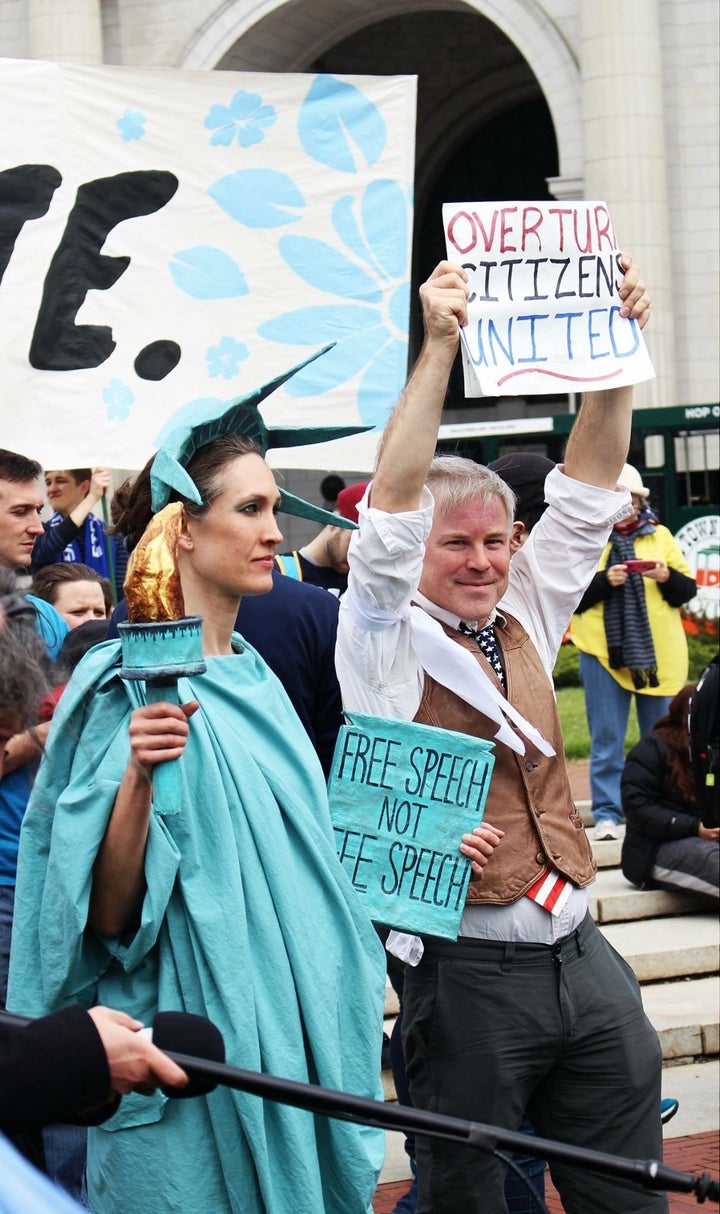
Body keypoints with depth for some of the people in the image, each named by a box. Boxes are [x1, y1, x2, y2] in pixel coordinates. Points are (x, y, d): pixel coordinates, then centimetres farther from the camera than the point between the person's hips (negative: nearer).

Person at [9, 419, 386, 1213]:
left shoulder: (253, 677, 10)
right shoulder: (138, 686, -13)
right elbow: (110, 912, -19)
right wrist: (138, 775, -31)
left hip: (291, 1030, 7)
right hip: (194, 1050, -7)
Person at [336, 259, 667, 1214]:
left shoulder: (524, 622, 12)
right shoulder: (392, 641, -3)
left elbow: (587, 493, 12)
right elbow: (390, 511, -16)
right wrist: (438, 348, -22)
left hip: (581, 952, 6)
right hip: (469, 966, -6)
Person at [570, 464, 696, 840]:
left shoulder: (660, 537, 10)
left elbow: (687, 590, 8)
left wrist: (667, 577, -12)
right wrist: (604, 580, -16)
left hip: (658, 653, 2)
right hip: (603, 652, -2)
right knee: (606, 738, 0)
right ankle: (607, 814, 5)